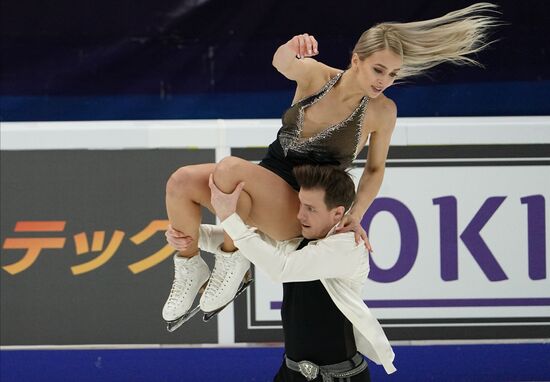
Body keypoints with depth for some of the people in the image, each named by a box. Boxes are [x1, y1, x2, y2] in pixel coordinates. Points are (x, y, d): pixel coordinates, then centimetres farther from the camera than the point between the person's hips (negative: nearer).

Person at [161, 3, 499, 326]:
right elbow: (281, 63, -25)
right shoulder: (316, 75, -3)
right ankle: (191, 269, -3)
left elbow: (375, 168, 6)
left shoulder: (382, 111, -7)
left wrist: (356, 215, -10)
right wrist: (292, 49, -49)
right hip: (262, 189, 4)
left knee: (230, 168, -33)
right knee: (181, 182, -23)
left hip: (300, 212, -4)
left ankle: (233, 262, -14)